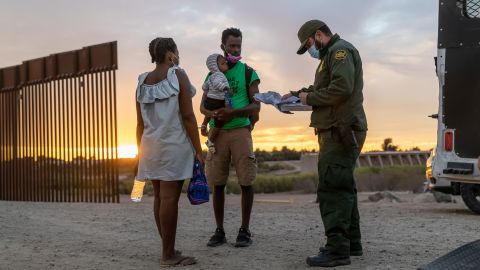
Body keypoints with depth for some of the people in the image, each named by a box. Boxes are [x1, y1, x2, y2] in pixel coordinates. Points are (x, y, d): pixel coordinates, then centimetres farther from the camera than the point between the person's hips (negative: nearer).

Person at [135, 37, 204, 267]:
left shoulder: (142, 82, 10)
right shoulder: (178, 75, -6)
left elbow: (140, 123, 11)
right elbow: (187, 116, -12)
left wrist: (141, 153, 18)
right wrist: (198, 150, -9)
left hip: (151, 145, 6)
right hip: (174, 144, -6)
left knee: (160, 198, 9)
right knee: (169, 198, -6)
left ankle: (169, 251, 16)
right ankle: (168, 254, -2)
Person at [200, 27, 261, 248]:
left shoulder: (248, 73, 5)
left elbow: (256, 106, -2)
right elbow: (202, 106, 10)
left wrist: (233, 112, -19)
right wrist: (212, 113, -14)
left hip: (240, 131, -2)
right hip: (217, 133, 3)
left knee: (246, 182, -3)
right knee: (218, 184, 3)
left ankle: (245, 230, 6)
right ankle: (219, 231, 12)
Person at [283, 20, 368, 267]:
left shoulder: (340, 50, -8)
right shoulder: (331, 55, 25)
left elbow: (342, 88, -22)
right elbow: (321, 89, 25)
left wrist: (309, 98, -12)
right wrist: (296, 94, 10)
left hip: (340, 132, -11)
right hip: (338, 132, 11)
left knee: (332, 189, -13)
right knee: (342, 188, 15)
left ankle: (337, 249, -13)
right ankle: (351, 243, 23)